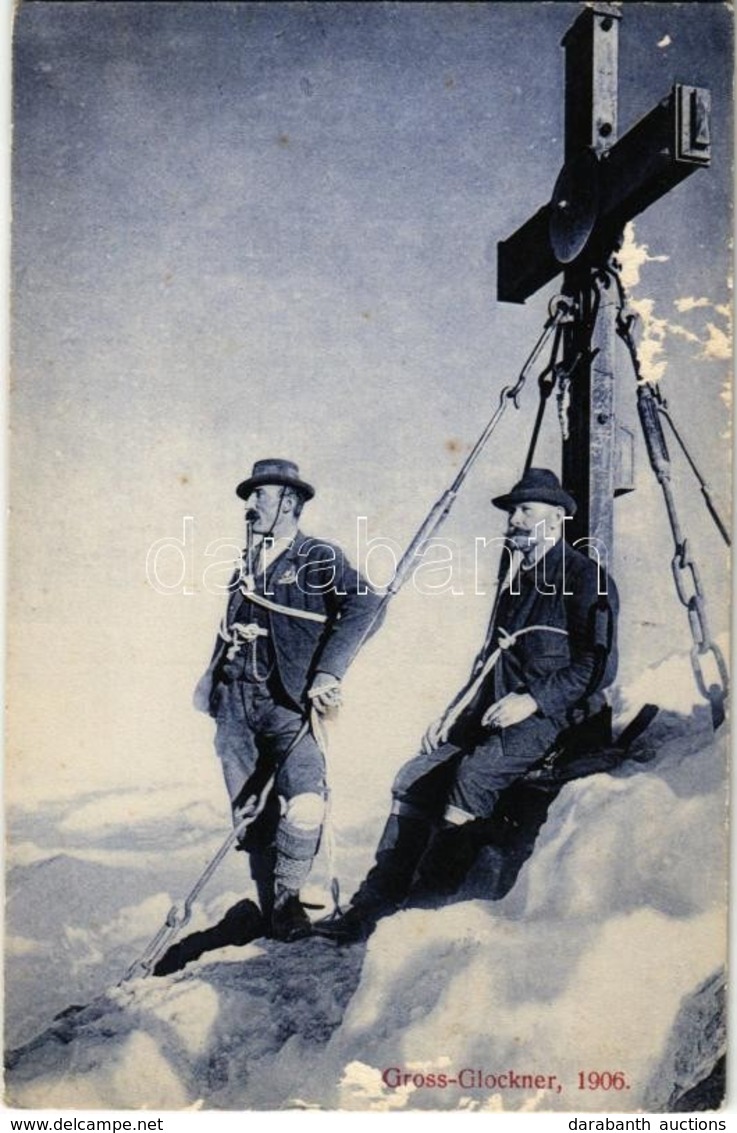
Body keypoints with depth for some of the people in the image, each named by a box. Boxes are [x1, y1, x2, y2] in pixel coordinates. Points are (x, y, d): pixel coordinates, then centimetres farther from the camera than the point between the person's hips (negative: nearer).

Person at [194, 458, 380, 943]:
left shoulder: (320, 558, -3)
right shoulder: (247, 563, 15)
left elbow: (363, 604, -19)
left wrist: (328, 671, -26)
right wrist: (211, 682, 17)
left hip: (289, 703, -5)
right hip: (236, 702, 5)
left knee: (304, 804, -20)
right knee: (249, 810, 8)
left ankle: (287, 898, 1)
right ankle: (268, 904, 26)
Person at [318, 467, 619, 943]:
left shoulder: (586, 578, -4)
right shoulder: (517, 577, 20)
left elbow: (599, 665, -13)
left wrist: (533, 699, -21)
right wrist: (455, 712, 12)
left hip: (558, 717, -8)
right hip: (501, 715, 8)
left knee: (475, 771, -32)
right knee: (417, 774, -8)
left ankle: (427, 906, -23)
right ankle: (372, 906, -6)